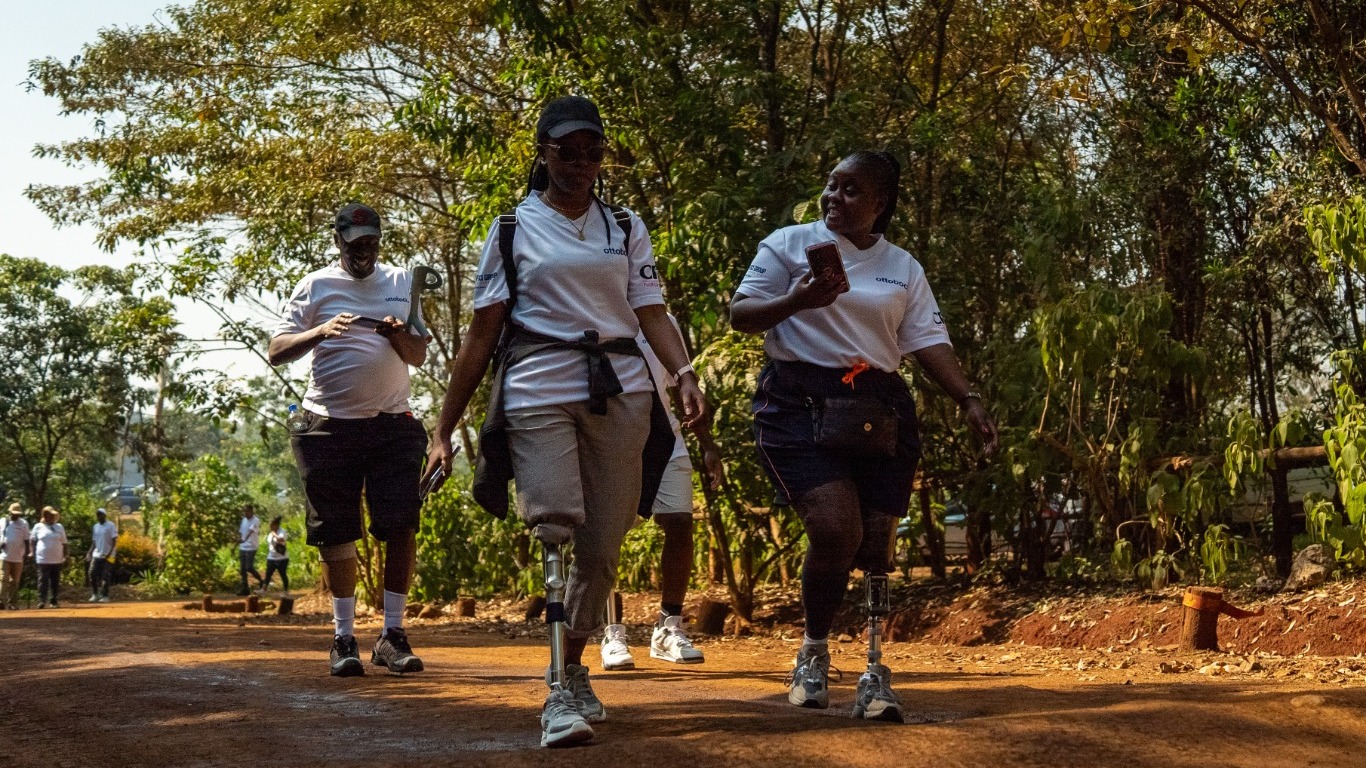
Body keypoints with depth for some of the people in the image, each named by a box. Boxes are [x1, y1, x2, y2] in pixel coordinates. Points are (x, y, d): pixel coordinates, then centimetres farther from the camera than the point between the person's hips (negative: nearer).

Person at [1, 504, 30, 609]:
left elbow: (26, 540, 6)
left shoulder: (24, 523, 5)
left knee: (15, 582, 5)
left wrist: (26, 553, -4)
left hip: (18, 558, 1)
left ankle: (12, 603, 9)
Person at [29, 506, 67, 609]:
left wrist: (65, 557, 5)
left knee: (55, 582, 5)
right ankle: (41, 601, -9)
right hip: (43, 560, -3)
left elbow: (64, 543, 11)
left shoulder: (59, 527, 11)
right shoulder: (38, 527, 4)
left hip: (57, 560, 3)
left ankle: (53, 602, 11)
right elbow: (33, 541, 8)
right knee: (43, 581, -8)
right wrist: (33, 554, -2)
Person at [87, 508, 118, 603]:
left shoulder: (111, 526, -5)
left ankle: (105, 596, 3)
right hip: (96, 555, 6)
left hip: (107, 556, -6)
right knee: (92, 574, -3)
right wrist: (90, 552, 4)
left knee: (105, 577, -4)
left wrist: (110, 552, -19)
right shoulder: (95, 527, 15)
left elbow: (114, 541, -8)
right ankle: (95, 594, 7)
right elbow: (94, 542, 18)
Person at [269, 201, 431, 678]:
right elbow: (276, 351, -3)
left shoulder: (401, 283, 13)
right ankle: (344, 637, 10)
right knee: (336, 533, 1)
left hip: (392, 424, 2)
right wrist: (321, 331, -21)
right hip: (330, 425, -2)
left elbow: (419, 357, 14)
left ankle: (392, 635, 0)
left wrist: (399, 336, -8)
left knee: (402, 526, -8)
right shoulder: (315, 286, 4)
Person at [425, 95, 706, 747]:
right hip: (538, 393, -2)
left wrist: (683, 371, -13)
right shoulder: (513, 230, 10)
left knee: (602, 547, 2)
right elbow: (483, 333, 8)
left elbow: (651, 313, 8)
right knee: (554, 532, -17)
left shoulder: (625, 228, 16)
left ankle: (573, 669, 21)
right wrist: (443, 430, 4)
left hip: (619, 393, 3)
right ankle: (560, 693, -21)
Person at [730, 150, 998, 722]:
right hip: (800, 402, -3)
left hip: (879, 411, 4)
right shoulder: (789, 244, 7)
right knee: (835, 527, -19)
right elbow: (740, 315, 3)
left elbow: (927, 340, 10)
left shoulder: (903, 267, 16)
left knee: (874, 542, -4)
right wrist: (798, 300, -15)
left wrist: (968, 399, -4)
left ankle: (875, 674, 6)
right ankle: (814, 652, 4)